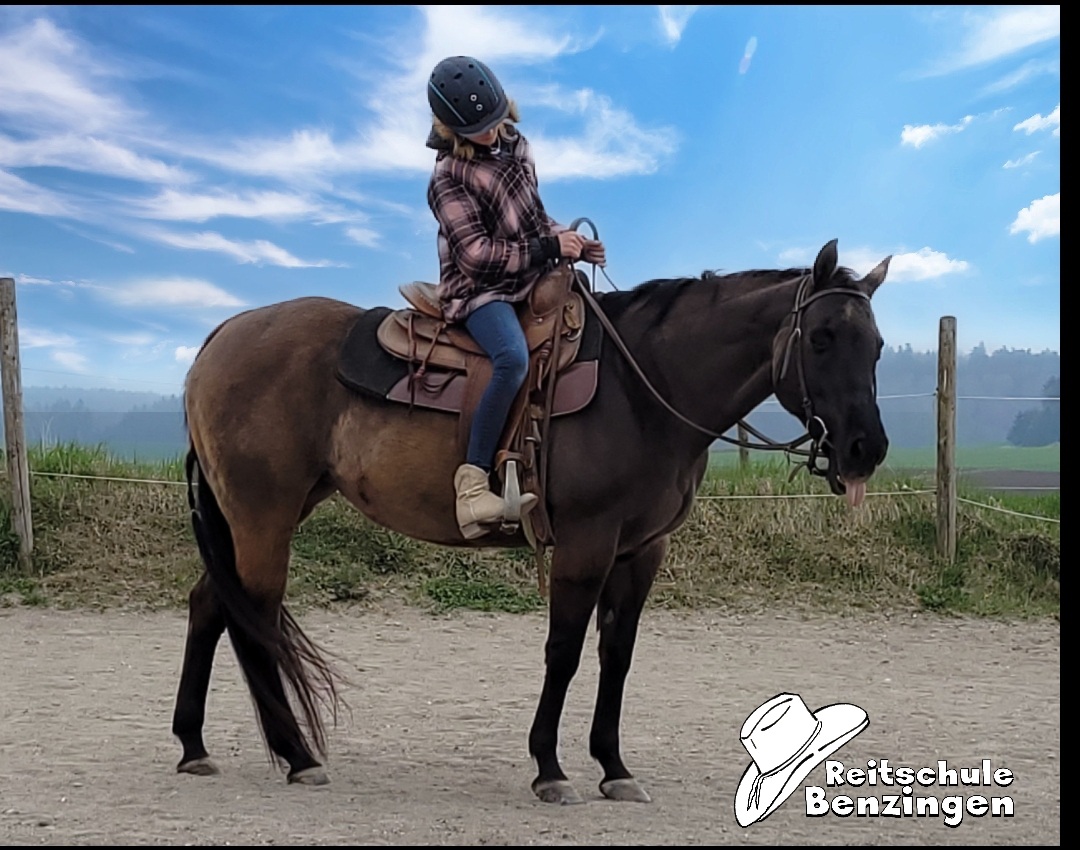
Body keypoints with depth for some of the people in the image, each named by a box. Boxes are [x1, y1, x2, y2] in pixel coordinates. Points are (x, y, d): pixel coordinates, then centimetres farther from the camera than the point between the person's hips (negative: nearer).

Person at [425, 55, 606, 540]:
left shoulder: (515, 145, 8)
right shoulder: (448, 179, -14)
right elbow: (477, 256, -18)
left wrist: (572, 244, 3)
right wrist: (551, 249, -17)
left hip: (533, 280, 8)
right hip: (481, 290, -8)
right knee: (514, 358, -36)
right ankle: (473, 481, -35)